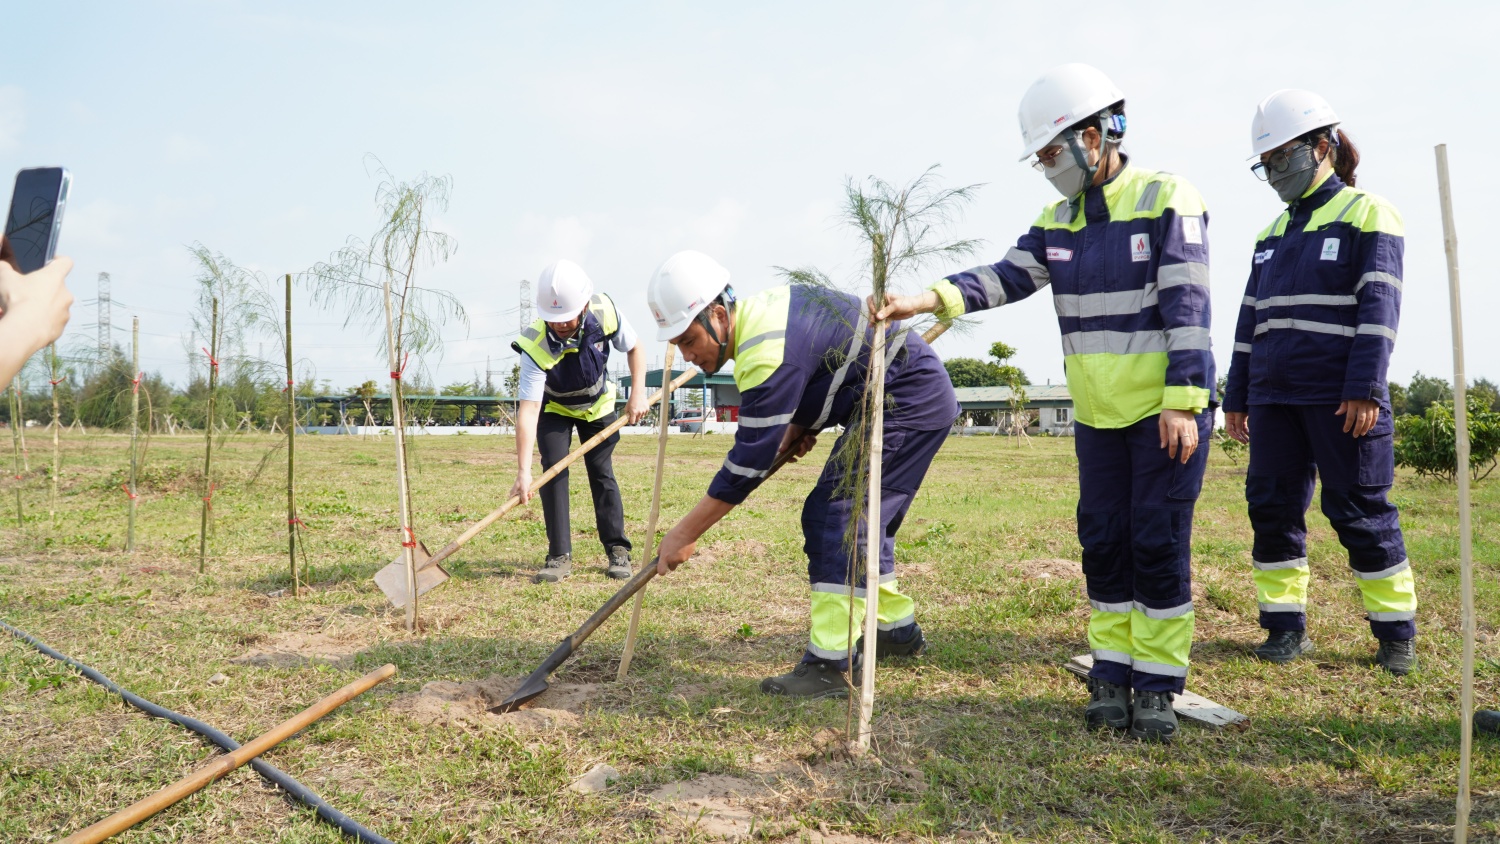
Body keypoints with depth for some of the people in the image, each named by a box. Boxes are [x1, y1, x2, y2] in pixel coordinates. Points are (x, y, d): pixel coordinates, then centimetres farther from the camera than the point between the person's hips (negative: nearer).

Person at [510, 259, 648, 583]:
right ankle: (560, 556, -4)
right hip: (555, 409, -1)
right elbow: (528, 409, -41)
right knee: (553, 471, -12)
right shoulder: (536, 345, -37)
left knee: (602, 472, -2)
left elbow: (634, 349, -9)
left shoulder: (604, 311, -30)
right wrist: (523, 472, -47)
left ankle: (618, 550, 8)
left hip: (598, 405, 2)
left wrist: (638, 394, -20)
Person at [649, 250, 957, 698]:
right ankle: (898, 627, 32)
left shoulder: (768, 354, -29)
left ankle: (831, 664, -17)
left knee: (835, 513, -17)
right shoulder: (756, 310, 2)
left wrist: (684, 534, -19)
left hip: (907, 402, -11)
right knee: (863, 517, 17)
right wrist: (799, 425, -2)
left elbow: (749, 462, -26)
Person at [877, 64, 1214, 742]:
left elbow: (1188, 307, -14)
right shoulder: (1059, 219, 8)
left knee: (1159, 545, -2)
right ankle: (1111, 674, 20)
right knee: (1104, 542, 8)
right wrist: (929, 299, -21)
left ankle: (1158, 686, 11)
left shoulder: (1166, 200, -9)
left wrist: (1182, 401, -19)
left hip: (1167, 409, -5)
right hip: (1097, 414, 6)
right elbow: (1009, 276, -5)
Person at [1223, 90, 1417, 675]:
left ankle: (1396, 632, 16)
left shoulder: (1367, 215, 0)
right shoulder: (1273, 234, 18)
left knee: (1359, 512, 0)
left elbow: (1378, 308, -10)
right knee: (1271, 507, 4)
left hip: (1341, 399, -6)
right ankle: (1285, 626, 14)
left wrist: (1365, 389, -18)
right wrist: (1236, 396, 15)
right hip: (1273, 397, 6)